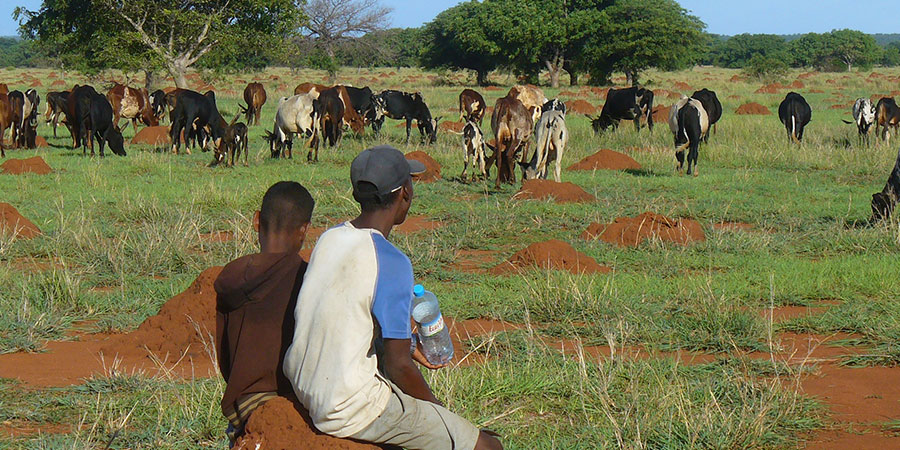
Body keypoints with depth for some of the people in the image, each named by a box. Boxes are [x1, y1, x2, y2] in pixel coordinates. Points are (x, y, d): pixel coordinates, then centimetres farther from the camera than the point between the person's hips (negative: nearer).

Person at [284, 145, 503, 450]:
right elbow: (398, 366, -19)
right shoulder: (392, 264, -20)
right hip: (354, 410, -9)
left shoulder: (330, 238, 3)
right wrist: (435, 406, -1)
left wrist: (407, 346, 27)